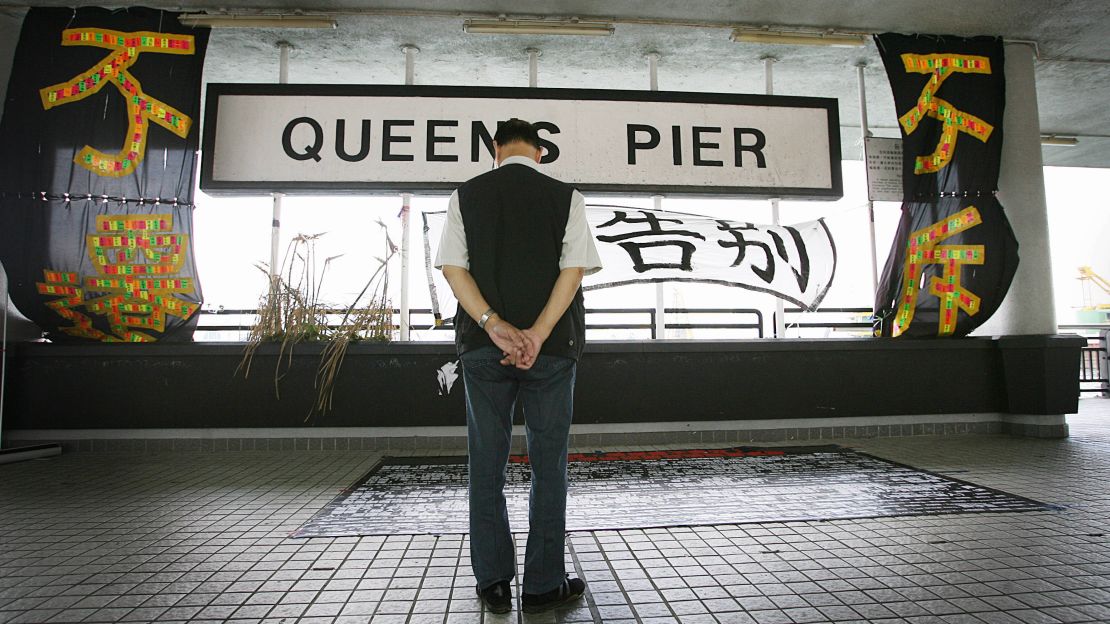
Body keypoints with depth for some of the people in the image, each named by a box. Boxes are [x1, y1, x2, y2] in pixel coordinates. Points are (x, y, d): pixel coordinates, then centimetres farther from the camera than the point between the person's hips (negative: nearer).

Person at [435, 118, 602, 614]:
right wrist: (537, 335, -13)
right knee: (548, 462, 7)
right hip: (553, 346, -1)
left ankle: (493, 583, 19)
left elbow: (453, 267, -4)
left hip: (482, 345, 1)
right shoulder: (566, 197, 2)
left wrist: (495, 326, -12)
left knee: (487, 464, 10)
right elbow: (574, 269, -8)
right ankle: (543, 585, 14)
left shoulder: (465, 196, 5)